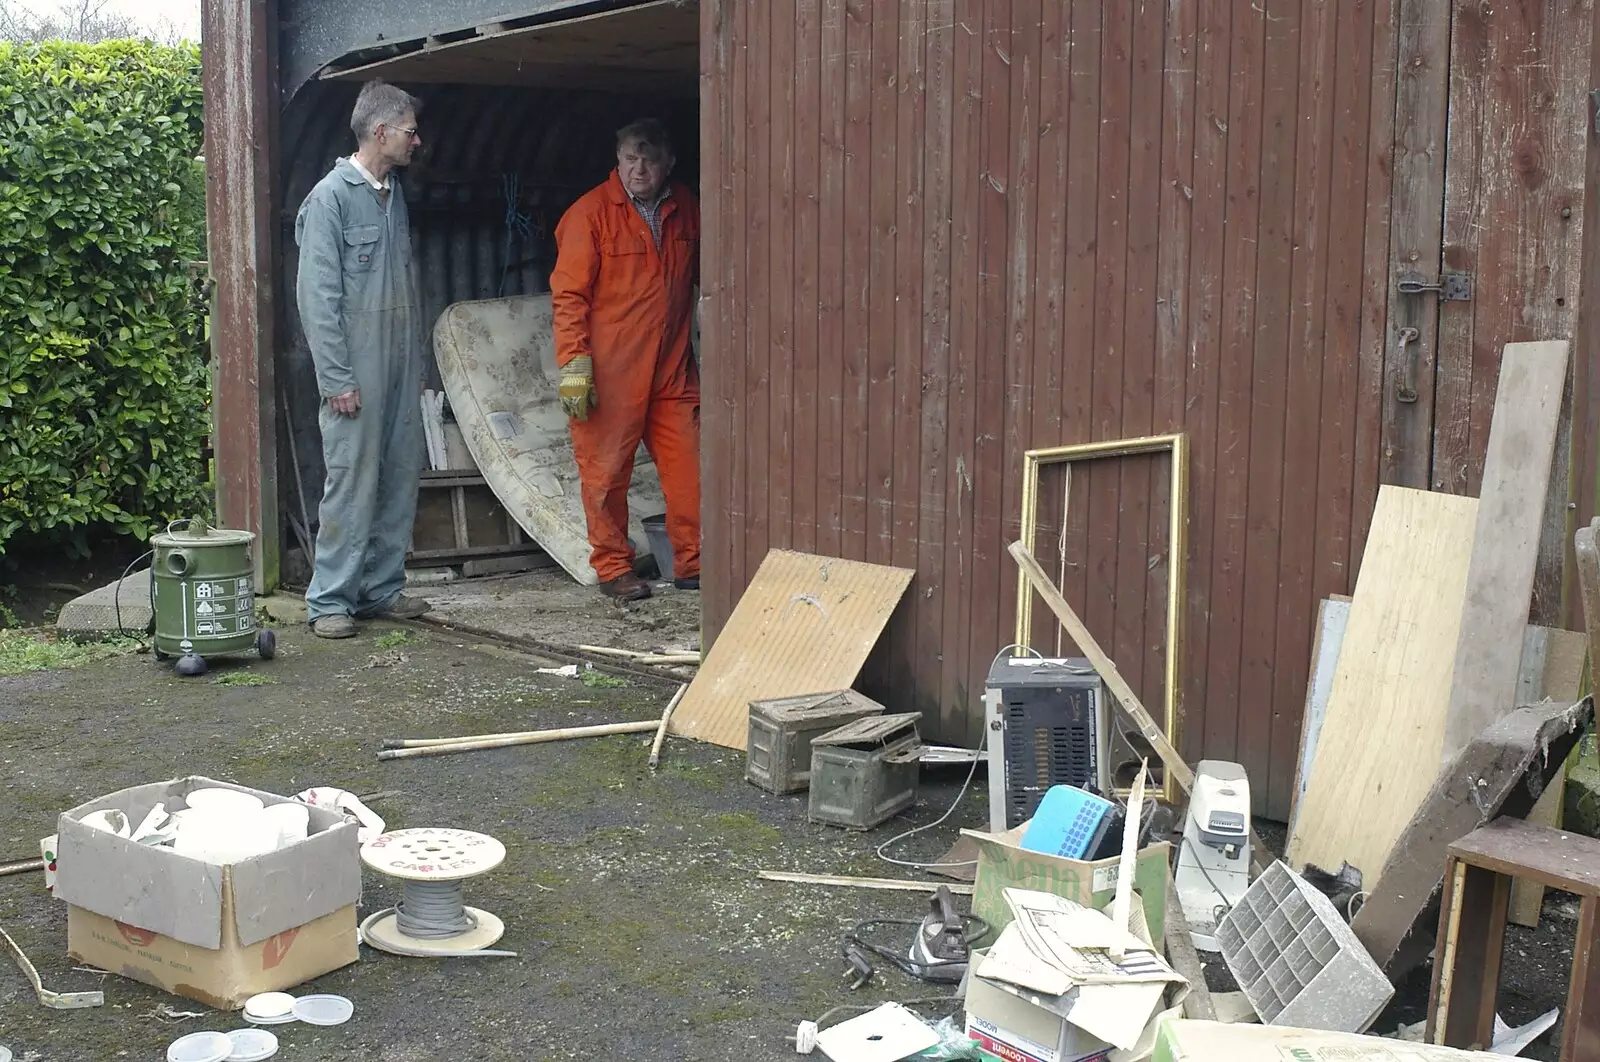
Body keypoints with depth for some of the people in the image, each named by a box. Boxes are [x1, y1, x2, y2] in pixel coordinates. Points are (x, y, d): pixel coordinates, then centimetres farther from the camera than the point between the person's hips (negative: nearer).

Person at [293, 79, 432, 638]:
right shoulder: (331, 198, -9)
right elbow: (318, 297, -13)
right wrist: (337, 378, -16)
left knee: (401, 477, 8)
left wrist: (417, 362, 16)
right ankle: (330, 599, 1)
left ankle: (382, 587, 18)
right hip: (358, 369, -8)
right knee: (353, 482, -7)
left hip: (401, 367, 8)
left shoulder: (394, 195, 15)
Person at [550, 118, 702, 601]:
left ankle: (693, 564, 15)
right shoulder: (591, 212, -6)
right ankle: (613, 568, 14)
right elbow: (569, 294, -8)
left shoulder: (686, 209, 10)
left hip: (673, 371, 4)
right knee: (606, 474, 1)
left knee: (689, 469, 3)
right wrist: (574, 364, -14)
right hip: (610, 373, -4)